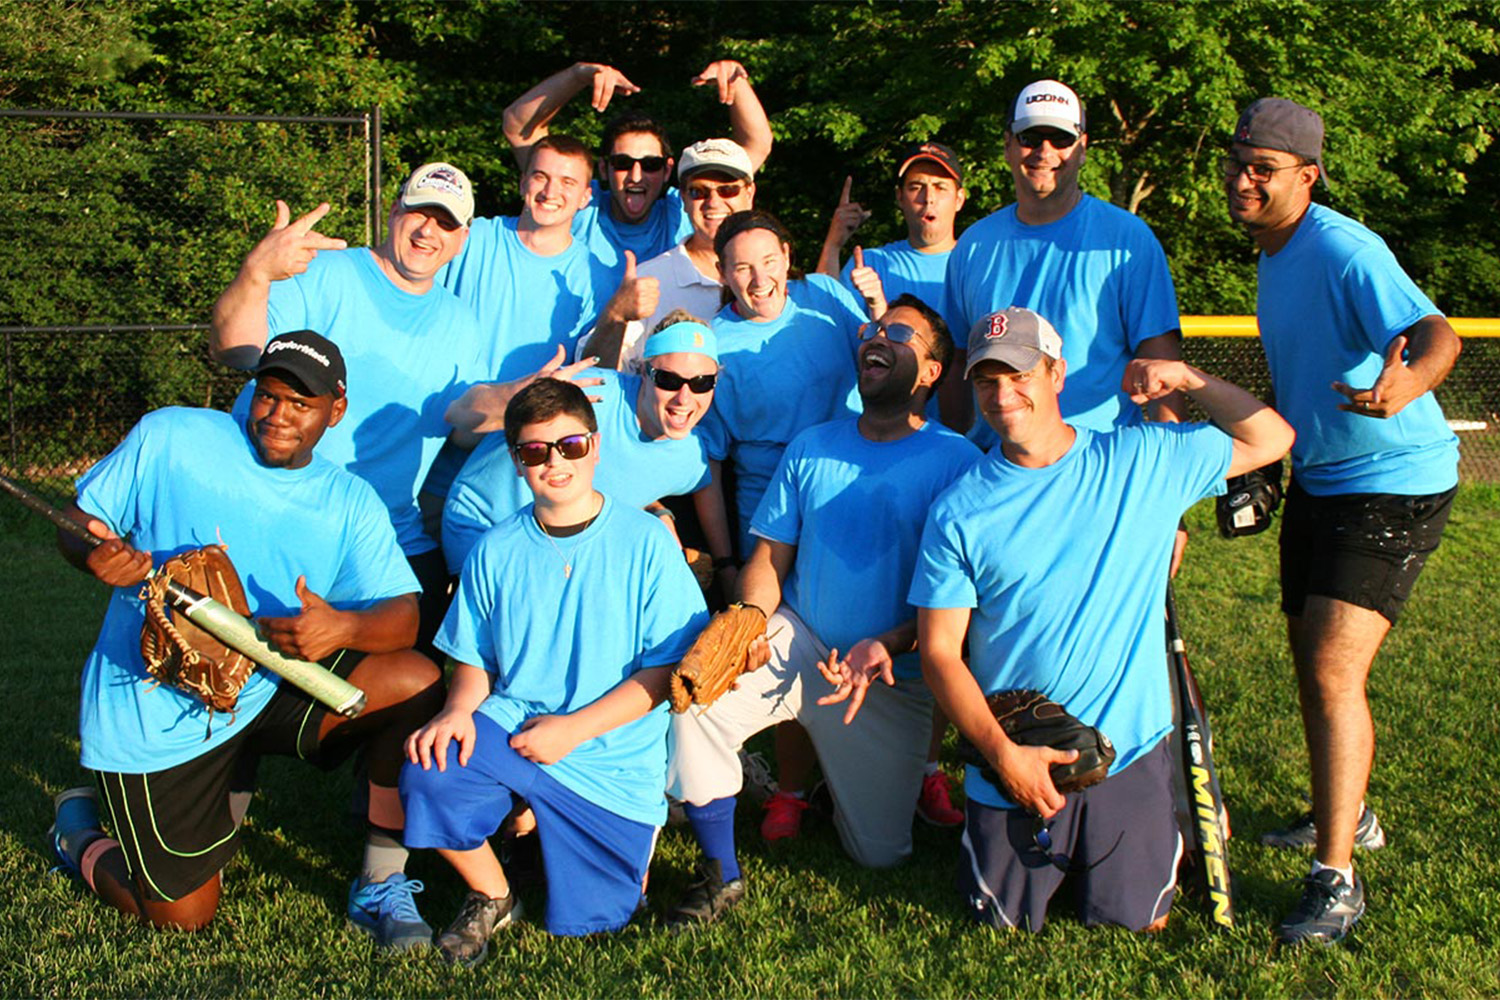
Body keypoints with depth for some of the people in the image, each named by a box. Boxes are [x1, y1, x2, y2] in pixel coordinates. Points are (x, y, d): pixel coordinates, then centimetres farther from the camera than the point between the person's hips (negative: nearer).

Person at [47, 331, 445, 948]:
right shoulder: (168, 438, -7)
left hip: (269, 686, 3)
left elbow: (402, 614, -10)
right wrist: (95, 555, -26)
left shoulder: (351, 503, -1)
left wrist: (344, 626, -34)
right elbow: (78, 522, -1)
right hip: (152, 712, -3)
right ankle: (80, 828, 31)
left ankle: (380, 888, -6)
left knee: (419, 682, -20)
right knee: (185, 917, -2)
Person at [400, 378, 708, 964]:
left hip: (614, 762, -2)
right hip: (511, 729, 2)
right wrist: (459, 709, -12)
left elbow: (670, 665, -9)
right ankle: (490, 898, 2)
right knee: (428, 777, -28)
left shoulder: (644, 543, -8)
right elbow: (474, 657, 11)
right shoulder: (496, 551, 3)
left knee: (585, 921, -3)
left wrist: (574, 728, -16)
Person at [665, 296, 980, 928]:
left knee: (880, 853, 2)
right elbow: (771, 557, 6)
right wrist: (748, 615, -15)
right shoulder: (812, 448, 6)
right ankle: (720, 871, -7)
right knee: (693, 692, -27)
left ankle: (894, 774, 38)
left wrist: (886, 646, -27)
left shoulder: (955, 461, -8)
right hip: (798, 644, 2)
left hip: (896, 677, -2)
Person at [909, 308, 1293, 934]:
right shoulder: (958, 512, -4)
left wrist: (1190, 380, -5)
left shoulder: (1145, 461, 0)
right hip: (1013, 762, 0)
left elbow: (1271, 439, 9)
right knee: (1004, 923, 8)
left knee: (1140, 923, 6)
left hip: (1130, 755, 0)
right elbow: (939, 651, -5)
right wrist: (1004, 753, -17)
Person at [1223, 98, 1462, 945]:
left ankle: (1337, 878, -8)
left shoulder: (1343, 251, -22)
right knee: (1313, 661, 18)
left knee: (1334, 668, -16)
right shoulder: (1273, 251, 7)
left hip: (1395, 485, -9)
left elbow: (1435, 334, -37)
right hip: (1319, 480, 9)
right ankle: (1345, 813, 38)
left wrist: (1407, 383, -59)